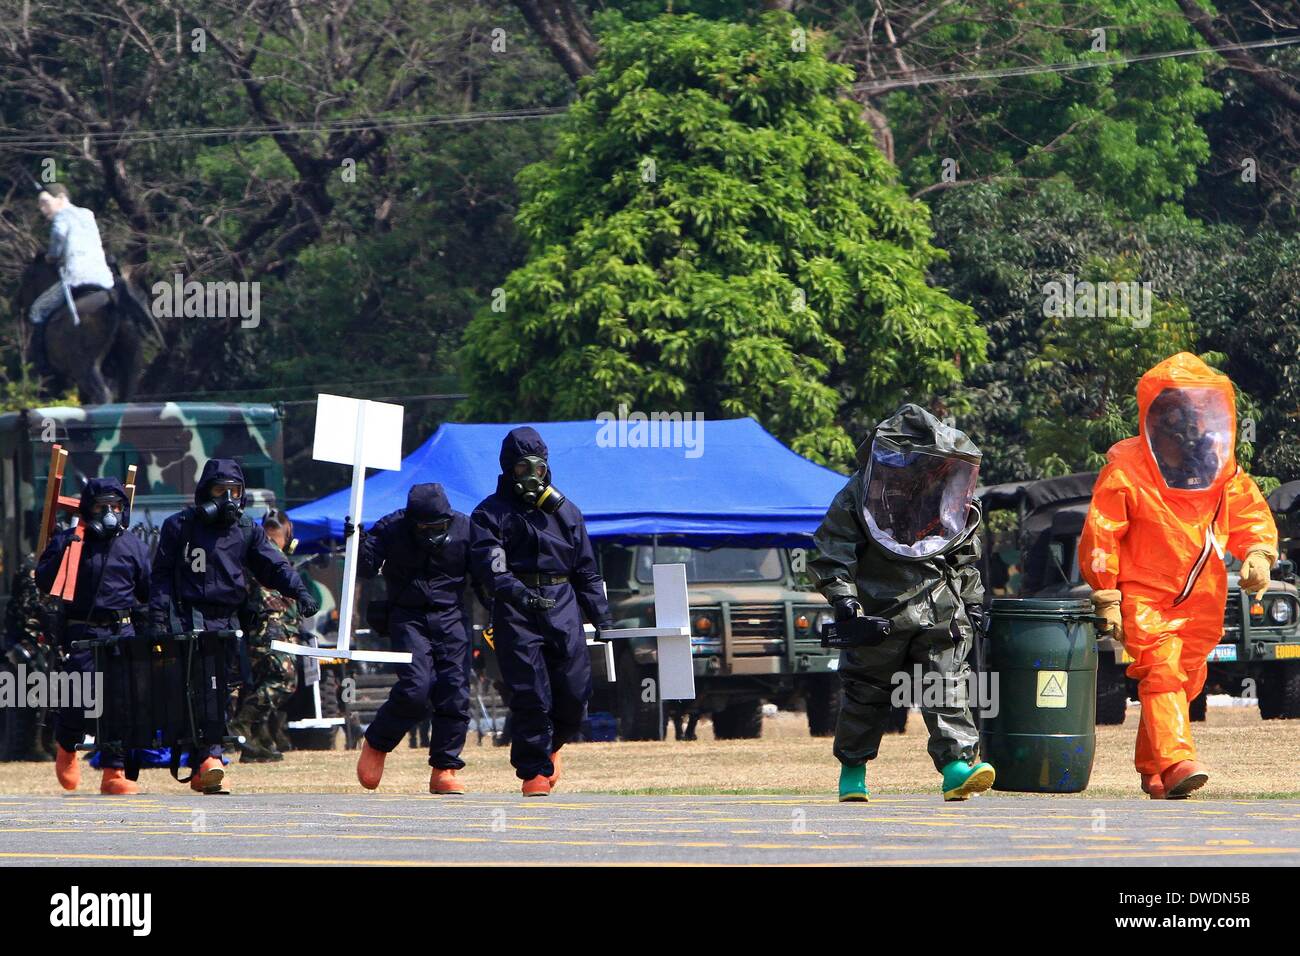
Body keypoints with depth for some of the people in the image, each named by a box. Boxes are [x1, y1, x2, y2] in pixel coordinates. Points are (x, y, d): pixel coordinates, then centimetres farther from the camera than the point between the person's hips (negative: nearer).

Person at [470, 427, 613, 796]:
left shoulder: (565, 512, 19)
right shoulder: (490, 513, 5)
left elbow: (586, 570, 22)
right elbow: (489, 562, -12)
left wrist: (601, 616, 16)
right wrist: (512, 589, -31)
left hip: (562, 606, 4)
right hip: (516, 610, -4)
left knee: (575, 692, -2)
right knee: (530, 694, -10)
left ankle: (551, 744, 28)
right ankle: (534, 769, 0)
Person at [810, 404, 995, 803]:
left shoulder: (950, 501, 10)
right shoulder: (858, 499, -5)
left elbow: (966, 558, 22)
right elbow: (831, 552, -5)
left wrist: (973, 601, 19)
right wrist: (842, 594, -16)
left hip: (939, 617, 3)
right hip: (878, 615, -3)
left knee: (947, 688, -11)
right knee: (867, 691, 7)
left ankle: (957, 763, -18)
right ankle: (852, 769, 21)